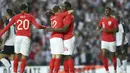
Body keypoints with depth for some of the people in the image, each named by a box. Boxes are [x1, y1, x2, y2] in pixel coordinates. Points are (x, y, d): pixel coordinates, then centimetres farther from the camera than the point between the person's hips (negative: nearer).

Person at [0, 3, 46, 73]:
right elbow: (37, 26, -2)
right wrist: (44, 27, 18)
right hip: (26, 38, -2)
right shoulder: (30, 17, 7)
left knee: (17, 55, 17)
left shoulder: (15, 17, 10)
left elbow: (7, 27, 6)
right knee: (24, 57, -2)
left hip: (18, 37, 2)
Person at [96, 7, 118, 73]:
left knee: (113, 55, 8)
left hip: (111, 40, -3)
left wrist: (108, 30, -22)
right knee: (103, 55, -11)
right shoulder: (102, 19, 7)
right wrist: (98, 28, -9)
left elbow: (116, 29, -10)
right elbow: (99, 27, 16)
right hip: (104, 40, 3)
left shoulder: (114, 20, -6)